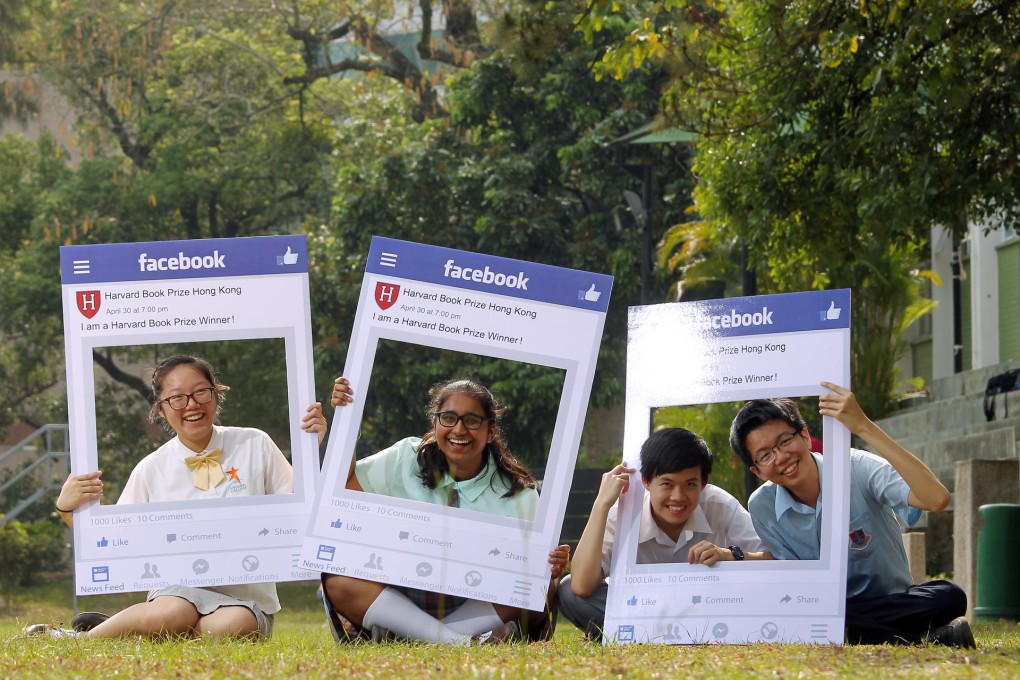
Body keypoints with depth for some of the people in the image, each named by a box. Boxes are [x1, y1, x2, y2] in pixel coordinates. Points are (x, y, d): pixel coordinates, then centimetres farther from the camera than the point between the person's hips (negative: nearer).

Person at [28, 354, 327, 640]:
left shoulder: (255, 445, 3)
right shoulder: (151, 470, 4)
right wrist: (66, 509, -10)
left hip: (248, 597, 1)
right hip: (179, 590, -1)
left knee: (233, 626, -37)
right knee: (170, 615, -39)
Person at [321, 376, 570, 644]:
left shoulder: (518, 494, -2)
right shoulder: (408, 459, 4)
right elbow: (345, 485, 9)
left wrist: (550, 570, -29)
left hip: (479, 608, -1)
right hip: (406, 598, 1)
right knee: (336, 580, -29)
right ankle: (456, 640, -38)